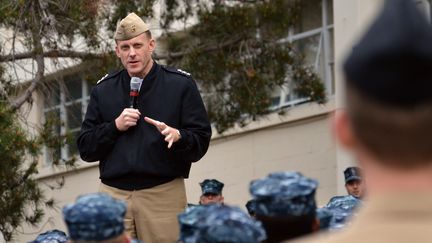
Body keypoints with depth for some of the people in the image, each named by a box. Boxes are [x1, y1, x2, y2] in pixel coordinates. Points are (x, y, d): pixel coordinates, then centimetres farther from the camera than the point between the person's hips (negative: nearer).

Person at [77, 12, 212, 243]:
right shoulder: (103, 90, 13)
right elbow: (85, 148, 11)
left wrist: (178, 136, -21)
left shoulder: (180, 84, 5)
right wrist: (114, 127, -5)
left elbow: (201, 142, 1)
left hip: (163, 196, -2)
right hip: (114, 195, 2)